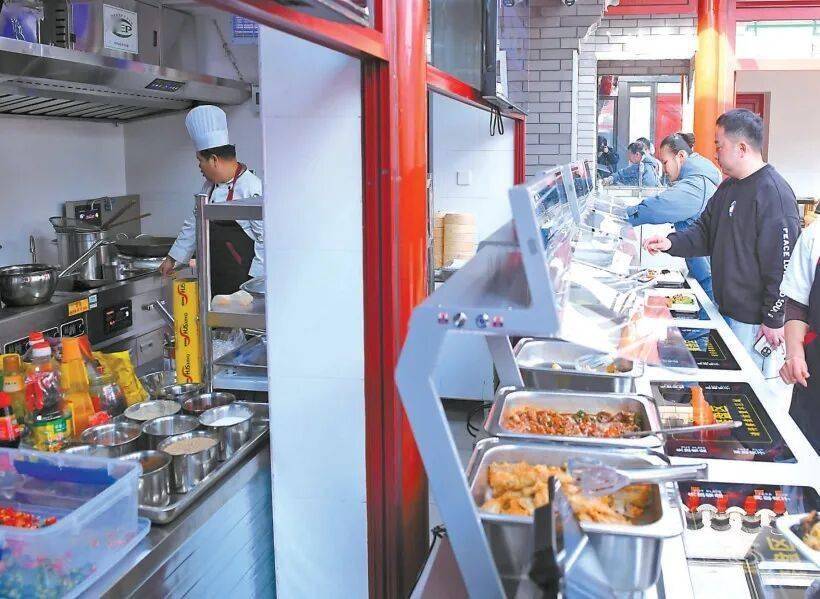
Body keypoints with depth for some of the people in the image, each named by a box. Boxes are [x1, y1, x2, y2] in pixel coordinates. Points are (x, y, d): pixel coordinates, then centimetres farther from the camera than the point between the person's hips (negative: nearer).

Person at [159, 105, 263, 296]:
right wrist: (172, 259, 29)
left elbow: (266, 239, -16)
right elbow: (194, 224, 25)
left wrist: (255, 281, -15)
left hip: (243, 282, -7)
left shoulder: (252, 187, -14)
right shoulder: (209, 186, 14)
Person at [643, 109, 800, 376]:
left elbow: (782, 264, -21)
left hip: (753, 318, -9)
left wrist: (774, 320, -19)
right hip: (726, 309, 9)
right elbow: (705, 232, 16)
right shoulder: (728, 188, 10)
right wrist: (671, 243, -4)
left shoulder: (773, 193, -20)